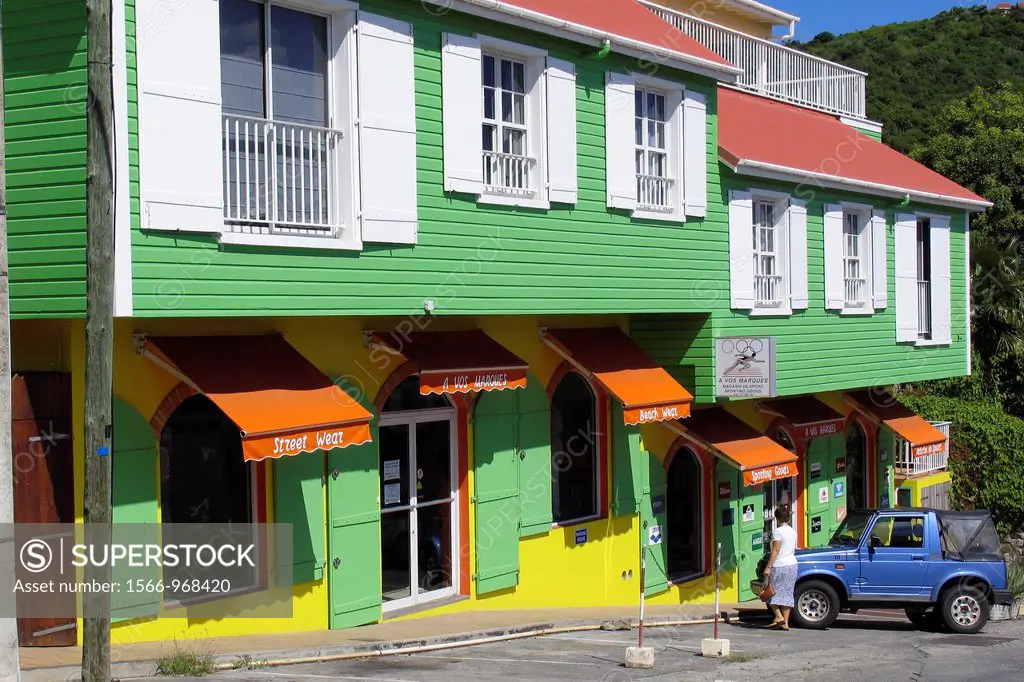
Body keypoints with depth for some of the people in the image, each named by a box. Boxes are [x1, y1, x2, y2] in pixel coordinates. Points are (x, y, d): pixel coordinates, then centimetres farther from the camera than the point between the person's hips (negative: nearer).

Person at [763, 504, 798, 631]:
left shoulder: (777, 532, -12)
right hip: (792, 564, 7)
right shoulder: (793, 532, 11)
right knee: (787, 593, 8)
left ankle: (778, 616, -10)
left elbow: (775, 550, -16)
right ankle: (785, 622, 5)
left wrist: (768, 567, -16)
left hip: (779, 565, -7)